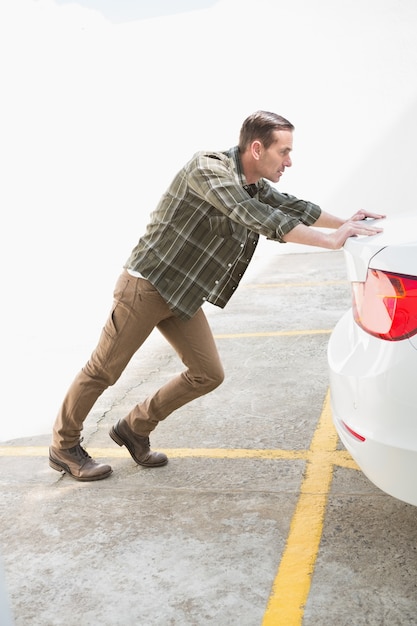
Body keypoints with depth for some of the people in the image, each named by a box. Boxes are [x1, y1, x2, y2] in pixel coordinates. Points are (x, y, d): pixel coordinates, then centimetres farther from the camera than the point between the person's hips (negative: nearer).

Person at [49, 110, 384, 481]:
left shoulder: (256, 187, 6)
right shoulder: (209, 168, -21)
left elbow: (295, 208, 17)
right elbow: (253, 217, -33)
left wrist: (345, 223, 4)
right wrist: (331, 240, -34)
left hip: (183, 297, 9)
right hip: (147, 286, -8)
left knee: (208, 375, 5)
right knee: (103, 371, 3)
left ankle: (135, 429, 22)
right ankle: (64, 446, 24)